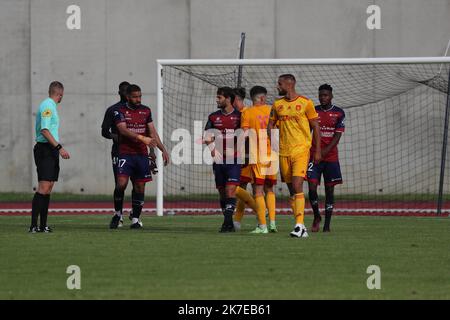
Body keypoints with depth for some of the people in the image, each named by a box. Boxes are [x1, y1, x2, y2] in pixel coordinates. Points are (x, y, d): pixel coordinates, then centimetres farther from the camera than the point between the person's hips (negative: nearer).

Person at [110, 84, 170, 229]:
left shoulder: (146, 111, 11)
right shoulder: (120, 111, -3)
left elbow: (152, 132, 15)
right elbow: (123, 130, -17)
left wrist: (163, 149, 7)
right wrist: (142, 138, -28)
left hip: (142, 154, 4)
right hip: (125, 154, -4)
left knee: (140, 187, 2)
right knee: (121, 183, -16)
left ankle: (135, 219, 9)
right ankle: (117, 213, 4)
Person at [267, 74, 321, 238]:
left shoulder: (305, 103, -2)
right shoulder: (277, 104, 11)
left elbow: (315, 127, 2)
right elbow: (270, 124, 17)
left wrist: (317, 150, -1)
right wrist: (272, 140, -3)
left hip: (301, 149, -5)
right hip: (283, 151, 5)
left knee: (297, 186, -18)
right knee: (291, 189, 7)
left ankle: (299, 224, -21)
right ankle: (301, 227, 13)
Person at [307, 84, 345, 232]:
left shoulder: (339, 113, 1)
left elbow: (337, 135, -6)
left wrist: (325, 150, -19)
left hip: (331, 157, -1)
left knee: (329, 190, 2)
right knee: (312, 187, -10)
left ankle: (327, 224, 7)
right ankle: (316, 217, 14)